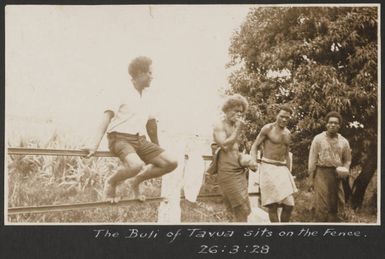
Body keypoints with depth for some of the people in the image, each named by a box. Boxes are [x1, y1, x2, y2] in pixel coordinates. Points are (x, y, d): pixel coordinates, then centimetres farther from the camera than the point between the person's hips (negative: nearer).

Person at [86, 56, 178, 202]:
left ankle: (137, 181, 11)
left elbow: (150, 121, 26)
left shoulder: (144, 95, 16)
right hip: (120, 138, -7)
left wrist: (157, 149, 31)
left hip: (139, 140, 7)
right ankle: (111, 183, -6)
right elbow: (107, 118, -14)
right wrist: (95, 145, -24)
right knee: (136, 165, -37)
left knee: (171, 163, -8)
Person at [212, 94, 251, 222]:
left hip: (240, 170, 8)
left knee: (238, 211, 6)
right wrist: (238, 129, -15)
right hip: (227, 171, -8)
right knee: (242, 209, -13)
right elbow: (225, 145, -20)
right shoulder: (219, 126, -5)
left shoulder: (235, 126, 18)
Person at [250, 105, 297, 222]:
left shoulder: (287, 133, 15)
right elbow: (255, 146, -4)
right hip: (268, 167, -6)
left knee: (289, 204, -2)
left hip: (282, 168, 6)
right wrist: (253, 160, -22)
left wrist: (289, 173, 18)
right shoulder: (268, 128, -3)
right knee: (273, 205, -8)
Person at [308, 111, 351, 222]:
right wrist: (311, 178, -3)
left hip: (336, 175, 4)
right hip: (321, 173, -3)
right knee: (321, 205, -10)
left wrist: (345, 170, 0)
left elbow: (347, 160, 21)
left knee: (335, 205, 6)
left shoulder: (344, 142, 11)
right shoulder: (318, 139, 3)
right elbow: (312, 159, 1)